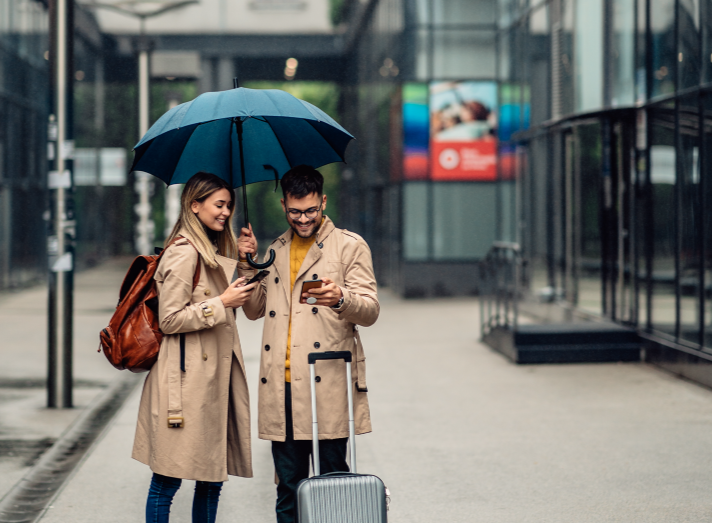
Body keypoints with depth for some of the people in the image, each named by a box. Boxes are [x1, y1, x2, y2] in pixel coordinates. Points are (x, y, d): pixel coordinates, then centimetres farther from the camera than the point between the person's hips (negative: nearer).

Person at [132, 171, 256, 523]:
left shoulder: (215, 252, 18)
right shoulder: (183, 253, -11)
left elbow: (252, 306, 30)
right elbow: (170, 319, -15)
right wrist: (222, 304, -14)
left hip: (215, 375, 9)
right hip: (186, 378, -9)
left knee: (212, 478, 10)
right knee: (167, 481, -3)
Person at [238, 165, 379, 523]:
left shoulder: (350, 246, 5)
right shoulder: (276, 251, 21)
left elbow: (370, 310, -2)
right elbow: (254, 309, 23)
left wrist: (341, 299, -24)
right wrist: (247, 263, 9)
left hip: (326, 385, -4)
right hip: (281, 386, 4)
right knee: (288, 487, 6)